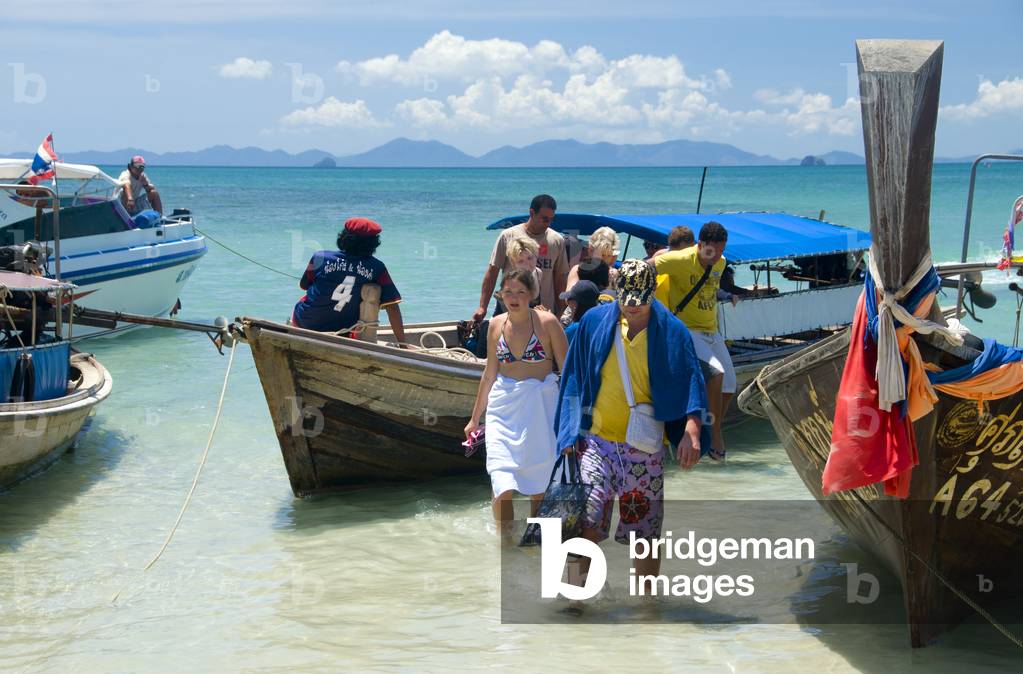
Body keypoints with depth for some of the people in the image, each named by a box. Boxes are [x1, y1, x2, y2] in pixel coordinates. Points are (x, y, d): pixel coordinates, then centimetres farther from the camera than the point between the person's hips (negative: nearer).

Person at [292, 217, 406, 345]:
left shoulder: (320, 258, -11)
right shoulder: (377, 268, -13)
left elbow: (303, 285, 5)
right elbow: (392, 306, -15)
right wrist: (402, 344, -9)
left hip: (304, 324, 1)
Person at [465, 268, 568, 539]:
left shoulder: (546, 322, -6)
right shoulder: (496, 325, 6)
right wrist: (475, 418, 20)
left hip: (540, 405, -2)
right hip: (503, 406, 2)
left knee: (538, 484, 6)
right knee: (503, 483, -13)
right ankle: (505, 539, -4)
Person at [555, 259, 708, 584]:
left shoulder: (672, 332, -3)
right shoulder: (594, 322, 1)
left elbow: (691, 383, -4)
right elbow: (574, 380, 8)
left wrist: (691, 430, -20)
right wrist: (570, 434, 3)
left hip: (646, 447, 0)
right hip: (597, 440, 0)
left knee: (646, 529, 8)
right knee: (584, 519, -11)